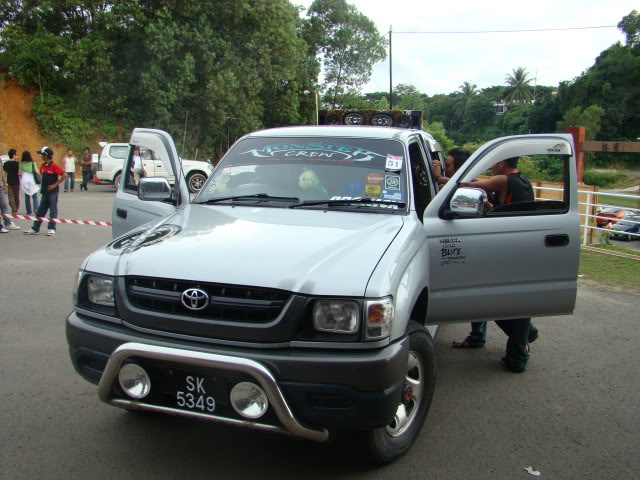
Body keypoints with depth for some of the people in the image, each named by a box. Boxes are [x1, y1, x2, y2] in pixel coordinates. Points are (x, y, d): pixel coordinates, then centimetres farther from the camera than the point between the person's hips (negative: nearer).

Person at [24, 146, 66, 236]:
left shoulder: (54, 166, -14)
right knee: (41, 210, 11)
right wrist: (42, 185, 9)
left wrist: (55, 184, -17)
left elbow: (64, 175, -18)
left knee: (53, 210, 0)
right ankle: (35, 228, 17)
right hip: (45, 191, 8)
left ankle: (51, 229, 6)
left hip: (52, 191, -8)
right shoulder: (43, 166, 8)